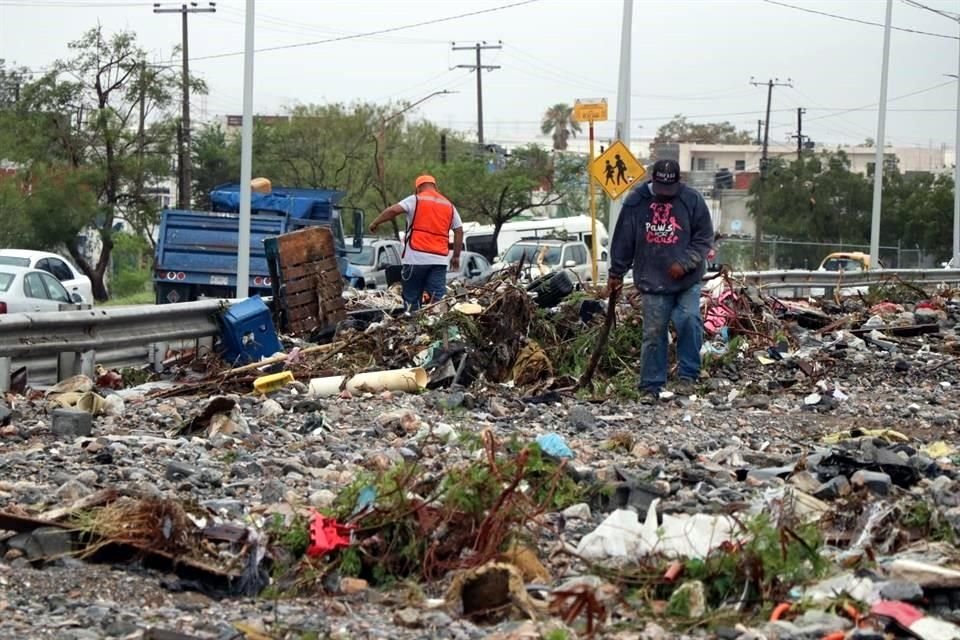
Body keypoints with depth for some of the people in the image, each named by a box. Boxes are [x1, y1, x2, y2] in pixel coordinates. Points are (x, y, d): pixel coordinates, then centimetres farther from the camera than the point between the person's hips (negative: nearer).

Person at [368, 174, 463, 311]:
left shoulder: (415, 200, 2)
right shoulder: (449, 205, 16)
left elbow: (393, 210, -10)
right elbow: (459, 230, 14)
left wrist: (375, 223, 3)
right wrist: (456, 257, 19)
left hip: (416, 257, -3)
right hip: (439, 258, 3)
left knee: (412, 297, 5)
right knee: (439, 297, -3)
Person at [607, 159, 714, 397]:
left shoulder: (693, 201, -4)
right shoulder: (636, 201, -1)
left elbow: (704, 238, -1)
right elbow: (623, 240, 7)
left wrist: (684, 263, -13)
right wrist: (616, 273, 10)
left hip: (687, 281, -1)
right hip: (652, 282, 1)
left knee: (689, 321, -16)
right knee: (653, 333, 1)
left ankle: (688, 376, -2)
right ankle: (651, 386, 8)